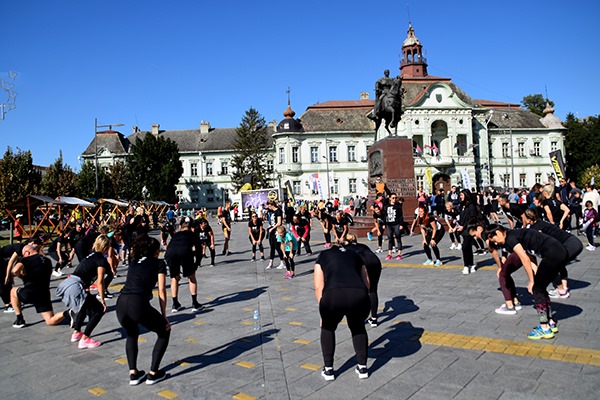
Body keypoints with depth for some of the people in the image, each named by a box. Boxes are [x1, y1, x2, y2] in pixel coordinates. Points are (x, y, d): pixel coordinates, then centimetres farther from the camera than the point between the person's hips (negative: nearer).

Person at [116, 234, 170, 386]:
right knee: (164, 332, 20)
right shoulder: (159, 264, 12)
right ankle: (153, 374, 17)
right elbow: (161, 291, 8)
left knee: (132, 335, 35)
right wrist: (164, 316, 14)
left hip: (121, 304, 5)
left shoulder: (133, 262, 26)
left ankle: (133, 374, 26)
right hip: (139, 304, -5)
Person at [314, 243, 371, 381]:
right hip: (359, 295, 2)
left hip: (333, 295, -2)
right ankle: (362, 367, 34)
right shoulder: (355, 255, 34)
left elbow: (319, 287, 20)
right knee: (358, 328, 33)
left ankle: (328, 370, 31)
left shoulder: (323, 256, 29)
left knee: (327, 329, 29)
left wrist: (324, 308, 25)